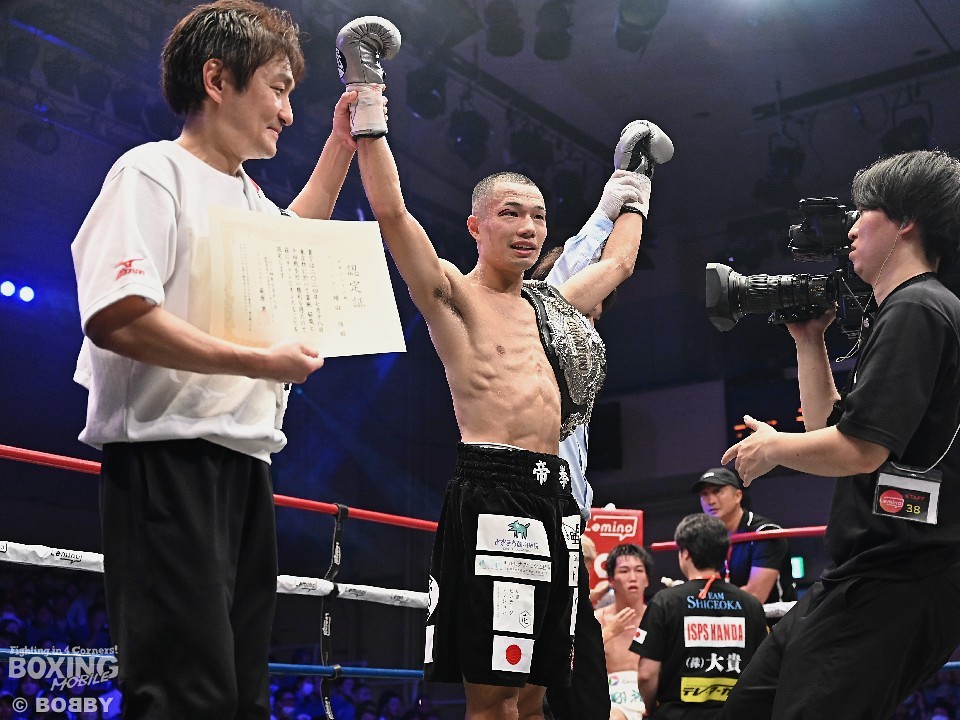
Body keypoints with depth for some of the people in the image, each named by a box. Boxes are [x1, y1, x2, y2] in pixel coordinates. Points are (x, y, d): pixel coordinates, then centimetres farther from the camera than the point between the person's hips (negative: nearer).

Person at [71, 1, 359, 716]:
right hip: (169, 460, -9)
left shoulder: (249, 195, 19)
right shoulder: (153, 171, -6)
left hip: (245, 461, 9)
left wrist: (342, 145, 36)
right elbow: (113, 317, -20)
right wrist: (260, 362, -17)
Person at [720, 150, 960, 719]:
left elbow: (859, 450, -22)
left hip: (895, 581, -11)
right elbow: (828, 427, 23)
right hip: (869, 574, 11)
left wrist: (772, 446, -4)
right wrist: (809, 341, 18)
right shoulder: (902, 314, 20)